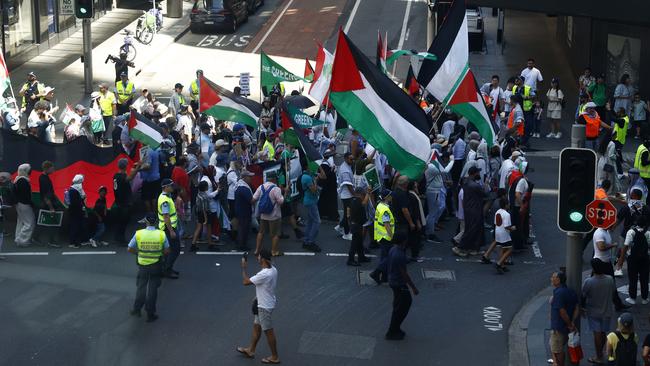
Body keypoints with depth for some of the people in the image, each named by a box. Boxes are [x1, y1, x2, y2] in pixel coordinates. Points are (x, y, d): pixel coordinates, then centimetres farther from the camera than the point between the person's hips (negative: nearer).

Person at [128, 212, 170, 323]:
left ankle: (137, 309, 22)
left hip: (142, 265, 0)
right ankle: (150, 314, 15)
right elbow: (167, 251, -5)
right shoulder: (161, 234, -12)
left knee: (141, 287, 20)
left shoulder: (138, 234, -12)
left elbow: (130, 249, -6)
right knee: (152, 289, 9)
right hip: (156, 266, 0)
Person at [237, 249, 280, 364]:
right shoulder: (273, 269, -2)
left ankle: (275, 357, 17)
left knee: (268, 331, 5)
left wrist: (244, 267, -12)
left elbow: (246, 282, -23)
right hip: (263, 303, 9)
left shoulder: (264, 274, -32)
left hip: (265, 306, -9)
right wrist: (258, 297, 22)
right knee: (256, 327, 22)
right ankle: (251, 350, 38)